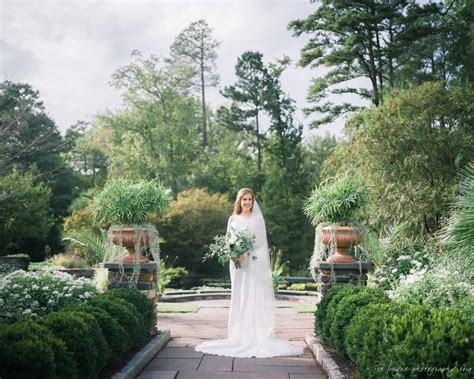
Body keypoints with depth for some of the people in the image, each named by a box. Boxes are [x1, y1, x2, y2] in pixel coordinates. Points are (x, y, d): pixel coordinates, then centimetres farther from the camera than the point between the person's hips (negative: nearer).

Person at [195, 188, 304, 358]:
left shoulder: (258, 219, 1)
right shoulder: (233, 219, 11)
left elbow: (260, 242, -6)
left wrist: (246, 253, -19)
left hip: (254, 263, -4)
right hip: (237, 263, 4)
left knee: (254, 297, -5)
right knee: (239, 298, 4)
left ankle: (256, 336, -3)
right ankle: (240, 335, 8)